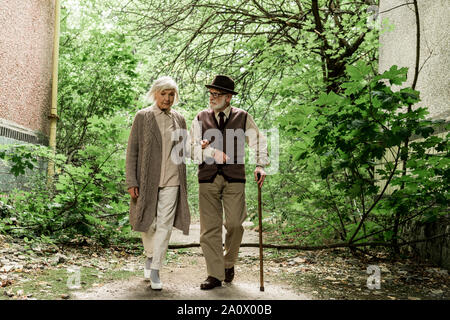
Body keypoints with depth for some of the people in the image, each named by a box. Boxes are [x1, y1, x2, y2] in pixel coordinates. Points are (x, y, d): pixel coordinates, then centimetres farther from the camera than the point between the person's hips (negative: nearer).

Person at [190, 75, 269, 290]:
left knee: (234, 224, -5)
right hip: (208, 178, 1)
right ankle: (215, 275, 9)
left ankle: (229, 262, 23)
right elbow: (193, 146, 3)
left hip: (234, 178, -1)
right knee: (210, 227, 0)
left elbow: (258, 141, 8)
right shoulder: (201, 118, 11)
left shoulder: (243, 117, 8)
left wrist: (261, 165, -6)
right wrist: (213, 152, -14)